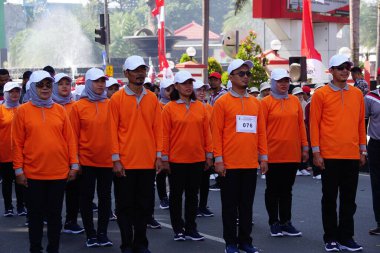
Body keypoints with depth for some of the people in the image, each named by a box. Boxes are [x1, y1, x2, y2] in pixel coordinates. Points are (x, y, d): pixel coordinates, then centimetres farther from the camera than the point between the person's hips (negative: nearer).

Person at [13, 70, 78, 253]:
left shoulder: (60, 110, 6)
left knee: (55, 214, 9)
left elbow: (70, 139, 6)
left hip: (59, 173, 2)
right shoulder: (23, 111, 0)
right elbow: (17, 143, -2)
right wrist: (18, 170, -5)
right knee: (35, 214, 8)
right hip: (33, 174, -2)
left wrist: (73, 165, 2)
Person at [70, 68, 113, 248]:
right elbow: (73, 135, -2)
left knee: (105, 197, 9)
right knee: (87, 197, 5)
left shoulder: (111, 105, 3)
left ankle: (102, 233, 19)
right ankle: (90, 234, 16)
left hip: (107, 160, 2)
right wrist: (75, 160, -4)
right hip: (86, 161, -2)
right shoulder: (78, 107, -2)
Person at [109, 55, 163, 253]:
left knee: (145, 205, 9)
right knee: (125, 205, 5)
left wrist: (159, 155, 1)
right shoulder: (117, 98, -3)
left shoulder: (152, 98, 7)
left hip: (148, 162, 3)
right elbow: (113, 130, -5)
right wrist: (116, 159, -10)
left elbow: (158, 128, 8)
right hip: (125, 163, -3)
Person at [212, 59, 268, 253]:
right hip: (230, 164, -4)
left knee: (247, 204, 10)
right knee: (230, 205, 4)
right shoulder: (222, 102, -3)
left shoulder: (255, 103, 10)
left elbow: (261, 132, 12)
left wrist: (263, 157, 8)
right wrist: (218, 159, -10)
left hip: (251, 164, 4)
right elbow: (216, 133, -5)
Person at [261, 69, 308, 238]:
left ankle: (286, 222, 17)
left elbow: (301, 125, 10)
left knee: (287, 189, 10)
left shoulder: (295, 101, 8)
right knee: (273, 190, 5)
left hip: (293, 154, 4)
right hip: (273, 155, -4)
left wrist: (305, 147, 7)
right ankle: (274, 223, 14)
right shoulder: (266, 102, -4)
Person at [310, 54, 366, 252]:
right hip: (329, 156, -3)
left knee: (349, 199, 8)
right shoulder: (321, 94, -3)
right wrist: (316, 152, -8)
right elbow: (314, 124, -3)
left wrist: (362, 150, 10)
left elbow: (361, 123, 13)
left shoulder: (357, 94, 9)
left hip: (352, 156, 4)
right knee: (330, 198, 5)